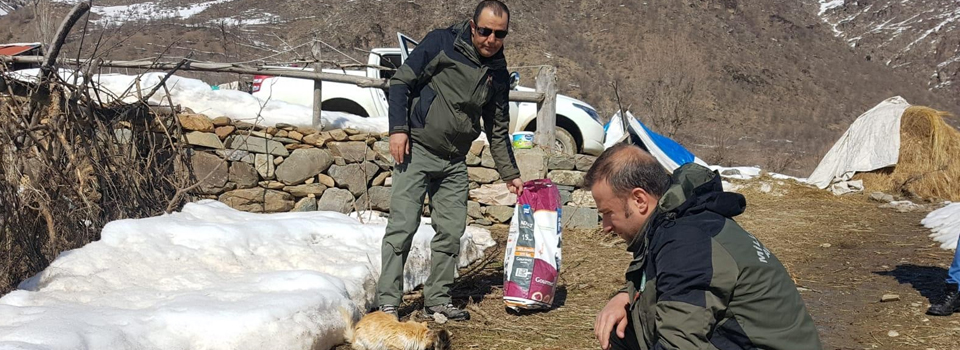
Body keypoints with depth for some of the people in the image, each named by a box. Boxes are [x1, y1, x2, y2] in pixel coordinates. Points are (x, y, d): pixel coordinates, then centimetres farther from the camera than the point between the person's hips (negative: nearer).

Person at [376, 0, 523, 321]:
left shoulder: (498, 74, 7)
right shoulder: (441, 44, -8)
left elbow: (498, 129, 16)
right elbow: (401, 82, -6)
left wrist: (510, 174, 14)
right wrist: (398, 128, -15)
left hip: (455, 162, 5)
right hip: (417, 150, -5)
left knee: (451, 232, 6)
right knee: (403, 226, -9)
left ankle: (437, 299, 18)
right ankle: (387, 302, -4)